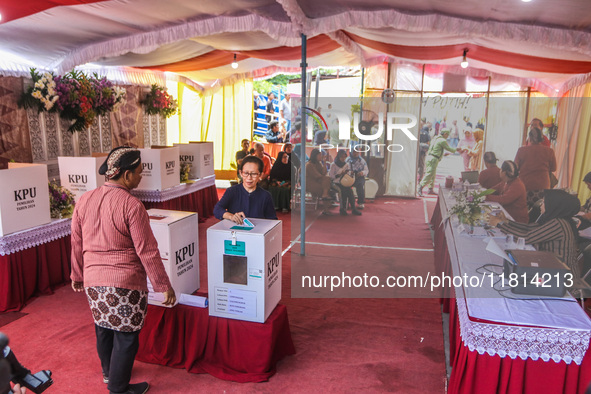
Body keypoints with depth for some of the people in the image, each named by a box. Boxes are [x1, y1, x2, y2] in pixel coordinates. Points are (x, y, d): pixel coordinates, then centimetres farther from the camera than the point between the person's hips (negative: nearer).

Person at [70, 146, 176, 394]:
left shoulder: (84, 201, 0)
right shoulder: (131, 205, -19)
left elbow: (77, 244, 9)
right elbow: (147, 252, -17)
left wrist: (77, 276, 22)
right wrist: (164, 286, -10)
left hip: (93, 279, 7)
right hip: (125, 282, -7)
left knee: (103, 327, 25)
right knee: (126, 335, 9)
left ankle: (108, 372, 47)